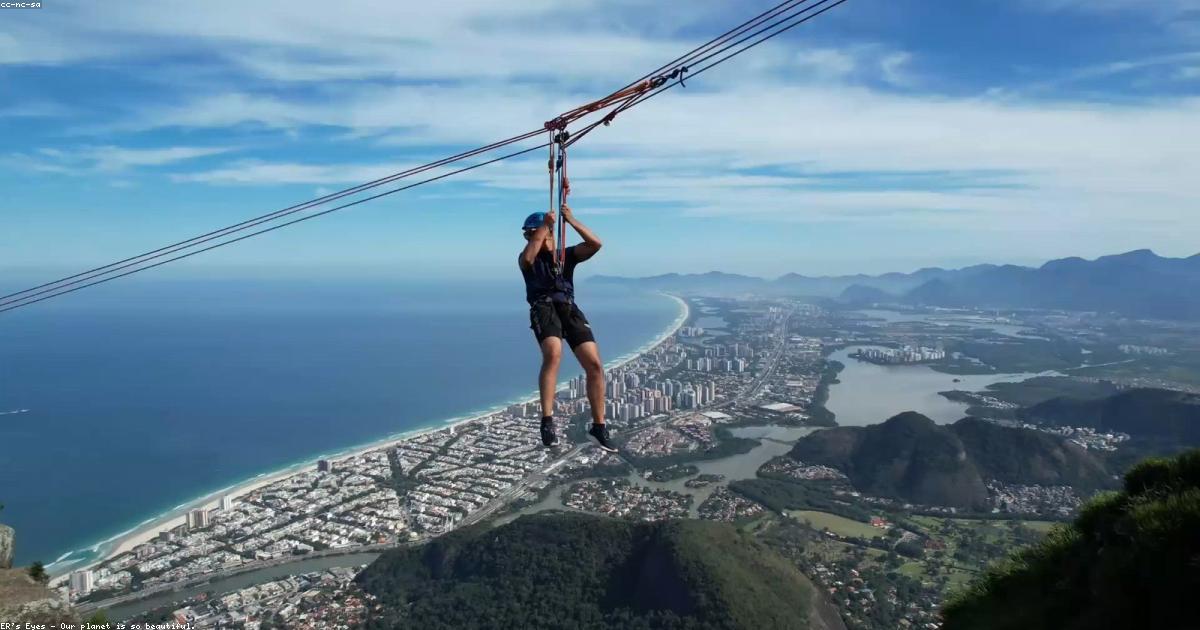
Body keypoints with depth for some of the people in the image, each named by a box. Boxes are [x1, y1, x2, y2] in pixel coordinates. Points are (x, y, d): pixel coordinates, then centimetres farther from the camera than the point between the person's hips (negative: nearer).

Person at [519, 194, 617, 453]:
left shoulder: (567, 254, 21)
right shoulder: (528, 258, 15)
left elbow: (595, 244, 4)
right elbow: (527, 257, -13)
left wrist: (571, 220, -1)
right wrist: (544, 225, -7)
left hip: (569, 308, 3)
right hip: (543, 308, -3)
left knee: (595, 365, -10)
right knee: (553, 353, -35)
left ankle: (599, 425, 4)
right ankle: (547, 421, -32)